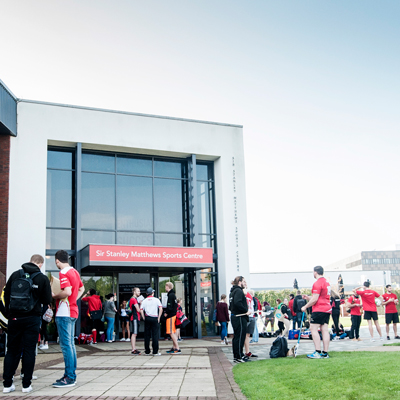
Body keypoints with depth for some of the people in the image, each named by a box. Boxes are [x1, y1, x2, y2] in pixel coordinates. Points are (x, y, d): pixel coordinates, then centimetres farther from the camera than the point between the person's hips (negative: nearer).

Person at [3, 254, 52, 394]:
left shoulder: (15, 275, 2)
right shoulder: (42, 278, -5)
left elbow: (6, 295, 6)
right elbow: (47, 300, -4)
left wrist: (9, 313, 16)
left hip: (14, 318, 3)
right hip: (32, 319, -2)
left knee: (12, 350, 11)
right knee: (29, 351, 4)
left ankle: (7, 384, 11)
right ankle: (26, 384, 5)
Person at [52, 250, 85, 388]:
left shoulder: (63, 273, -14)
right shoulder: (74, 271, 14)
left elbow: (67, 292, -26)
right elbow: (82, 289, 27)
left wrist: (54, 296, -10)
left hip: (64, 313, -9)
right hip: (73, 311, 9)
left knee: (66, 344, -7)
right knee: (70, 344, 14)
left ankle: (69, 378, -5)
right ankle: (71, 375, 20)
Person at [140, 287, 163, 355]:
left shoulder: (144, 301, 6)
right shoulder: (156, 300, 0)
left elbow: (141, 310, -3)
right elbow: (161, 309, -9)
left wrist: (144, 318, 4)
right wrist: (158, 318, -3)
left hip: (147, 318, 2)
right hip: (155, 318, -2)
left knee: (147, 335, 8)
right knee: (155, 335, 1)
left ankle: (147, 351, 11)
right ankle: (155, 352, 0)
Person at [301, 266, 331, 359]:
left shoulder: (317, 283, -13)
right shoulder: (326, 282, 17)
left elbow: (315, 299, -16)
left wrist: (305, 307, -6)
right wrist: (308, 297, 23)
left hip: (319, 309, -9)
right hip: (327, 309, 9)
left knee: (313, 329, -5)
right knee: (325, 330, 5)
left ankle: (318, 352, -10)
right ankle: (325, 353, 4)